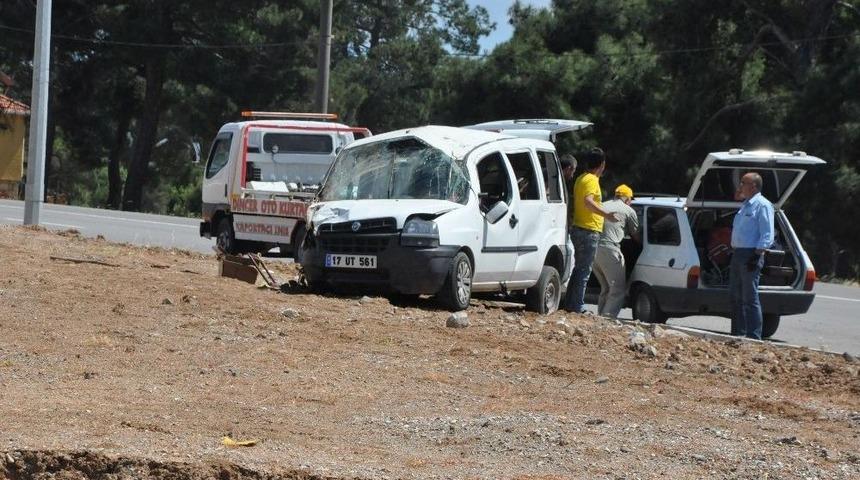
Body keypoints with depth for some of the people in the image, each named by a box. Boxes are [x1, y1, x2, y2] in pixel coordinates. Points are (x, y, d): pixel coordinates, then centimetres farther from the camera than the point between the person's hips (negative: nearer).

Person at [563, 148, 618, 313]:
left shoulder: (581, 178, 15)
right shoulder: (591, 180, -14)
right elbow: (588, 201, -30)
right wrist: (605, 214, -37)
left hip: (578, 229, 10)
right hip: (588, 231, -10)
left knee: (579, 269, 16)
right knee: (584, 271, -7)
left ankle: (570, 304, 18)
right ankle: (577, 307, -7)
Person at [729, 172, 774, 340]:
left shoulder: (762, 205, -9)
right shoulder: (745, 205, 20)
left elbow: (767, 235, -14)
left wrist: (756, 256, -21)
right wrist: (733, 253, 17)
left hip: (750, 255, -10)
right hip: (737, 254, 10)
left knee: (750, 298, -9)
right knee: (735, 296, 13)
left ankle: (754, 337, -7)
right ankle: (738, 333, 21)